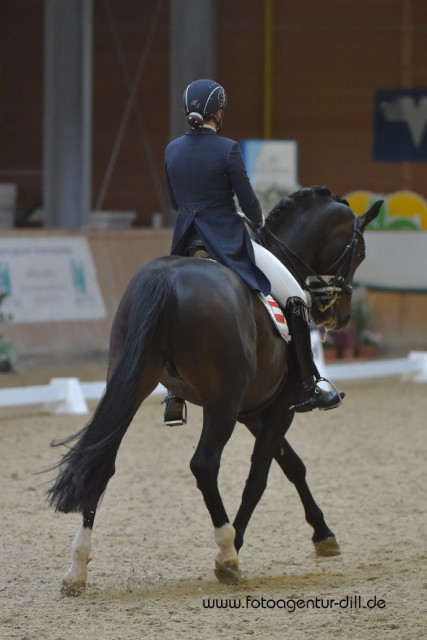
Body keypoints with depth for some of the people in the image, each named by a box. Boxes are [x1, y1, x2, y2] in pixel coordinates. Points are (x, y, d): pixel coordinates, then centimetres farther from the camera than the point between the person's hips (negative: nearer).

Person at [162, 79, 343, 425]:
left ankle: (174, 398, 18)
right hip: (229, 239, -6)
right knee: (296, 299, 5)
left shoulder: (172, 150, 3)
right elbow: (248, 201, -10)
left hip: (186, 245, 6)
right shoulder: (227, 149, -14)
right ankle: (306, 390, 5)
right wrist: (258, 222, 11)